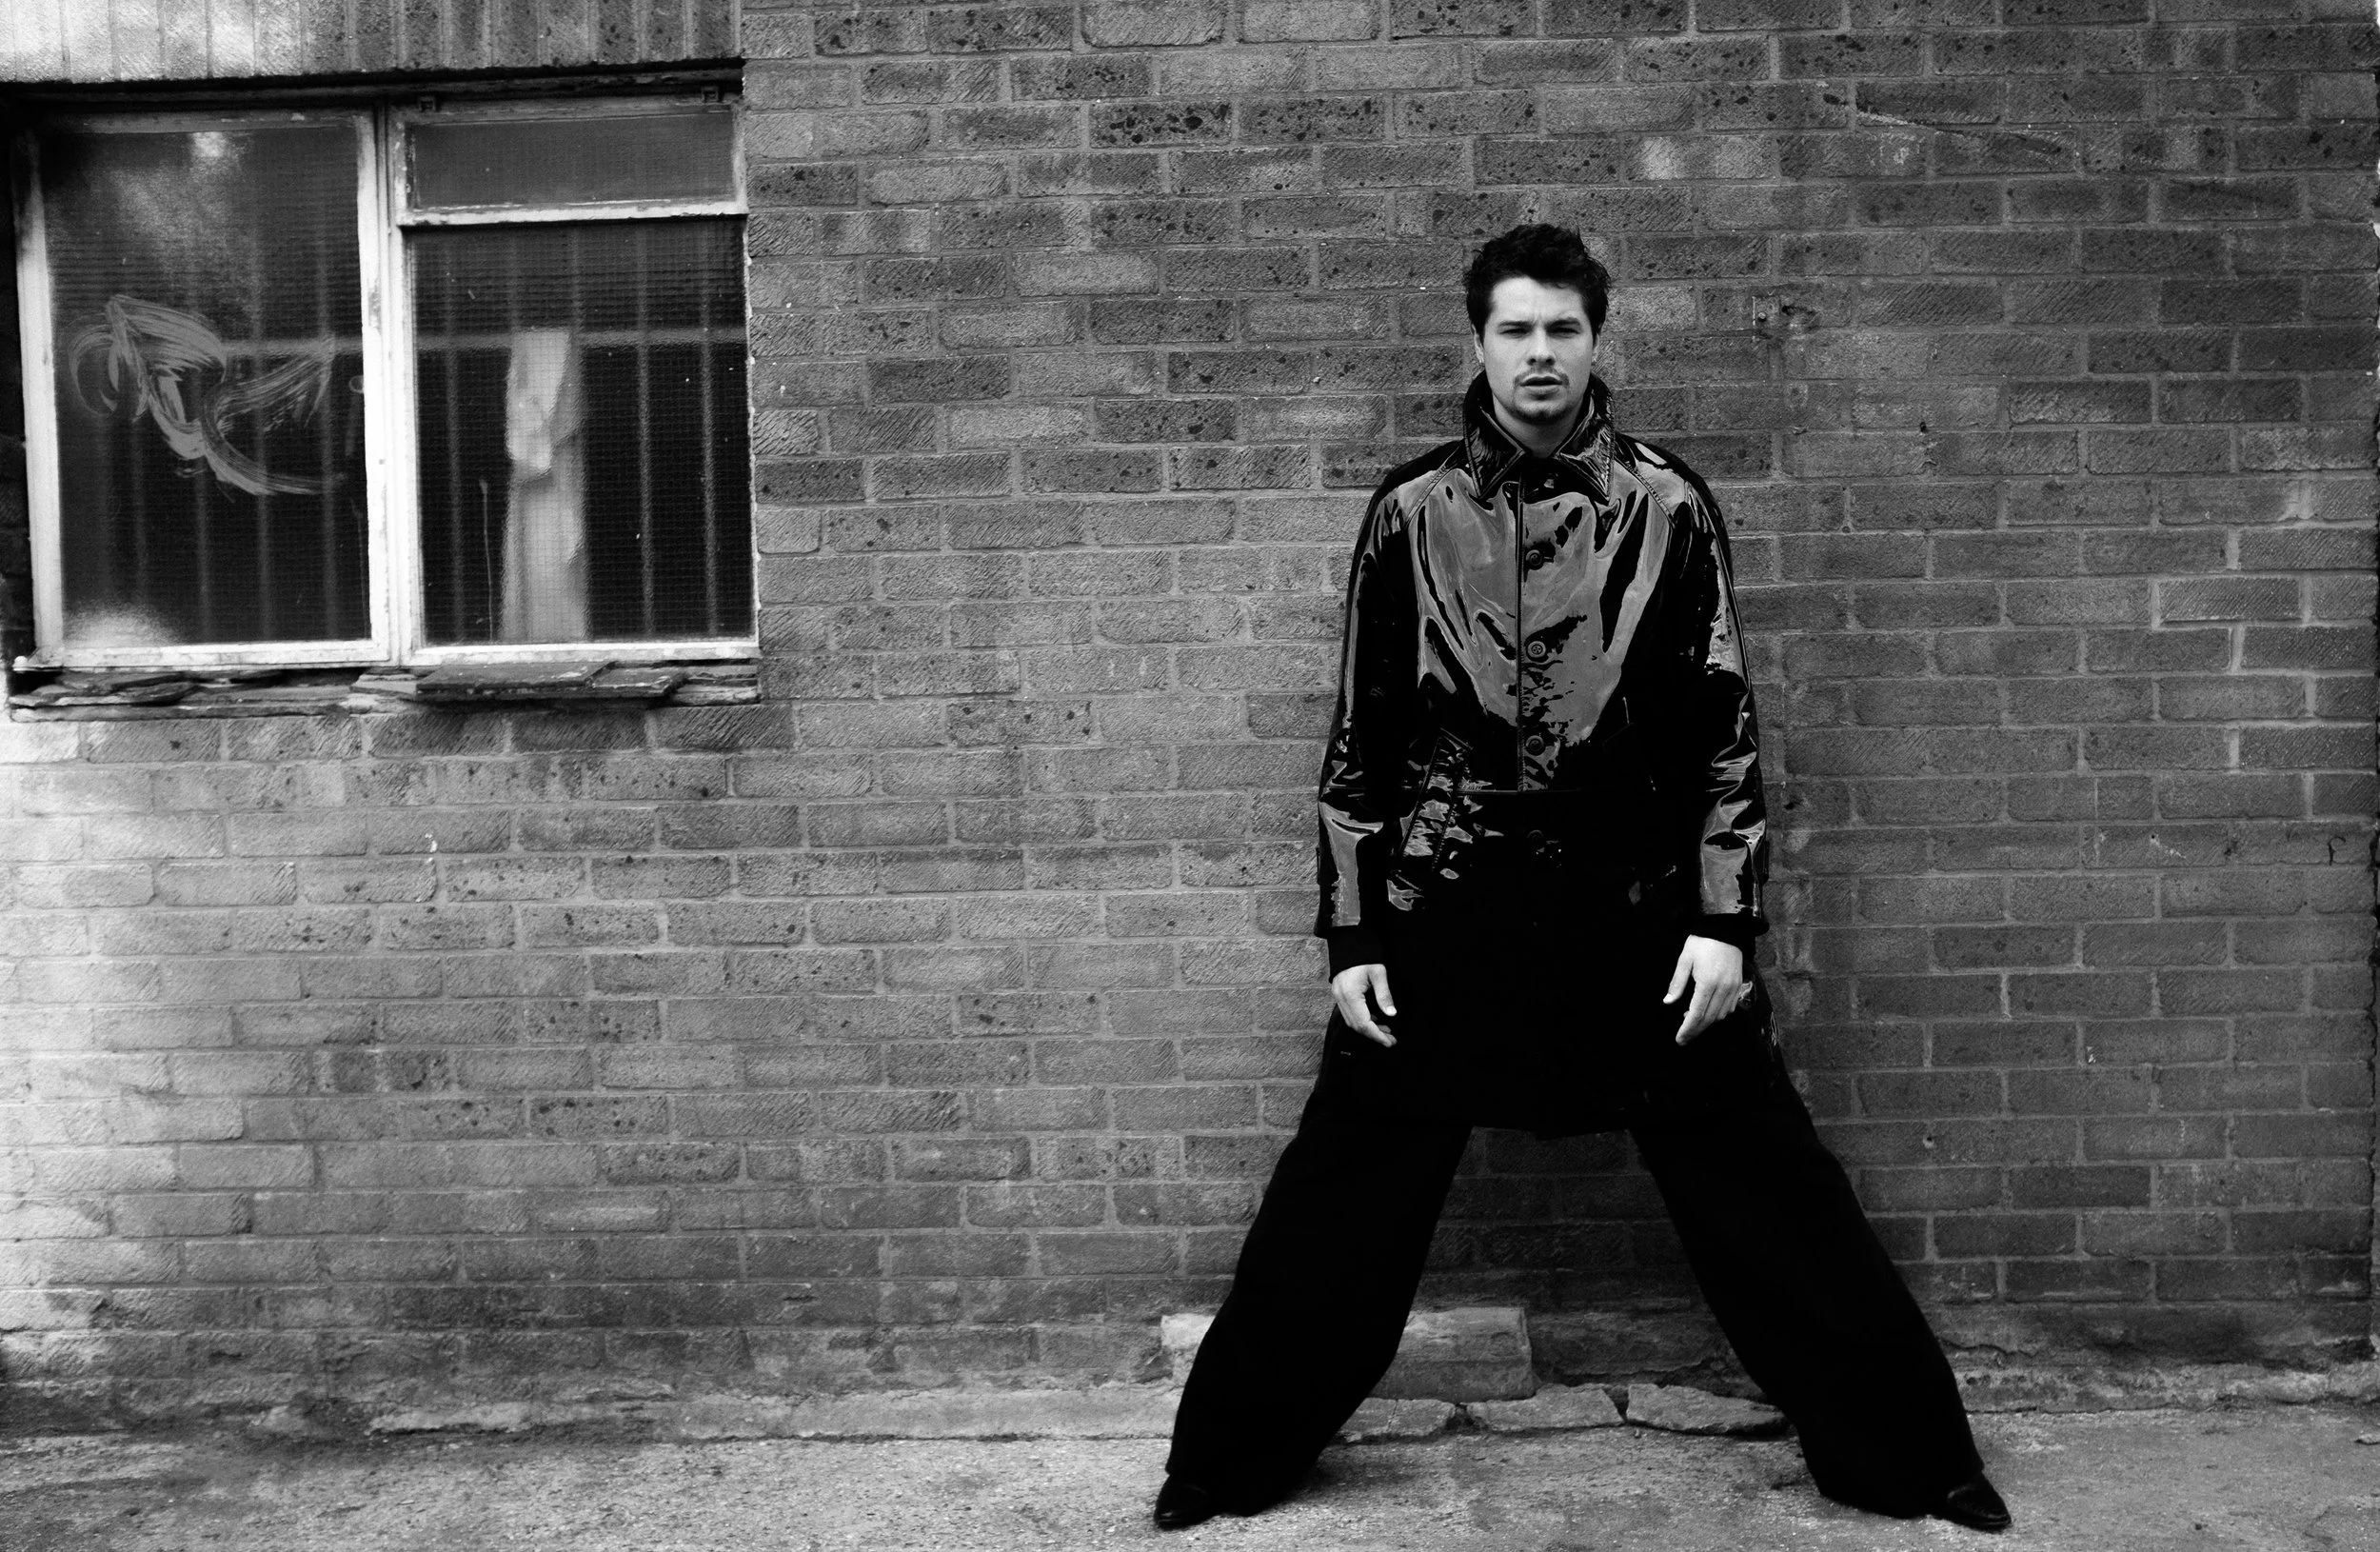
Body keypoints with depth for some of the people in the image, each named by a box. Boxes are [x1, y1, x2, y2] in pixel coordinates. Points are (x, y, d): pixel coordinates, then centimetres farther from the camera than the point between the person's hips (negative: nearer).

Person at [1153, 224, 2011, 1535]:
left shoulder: (1668, 507, 1)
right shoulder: (1412, 512, 3)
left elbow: (1724, 729, 2)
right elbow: (1361, 739, 4)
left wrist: (1721, 922, -5)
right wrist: (1351, 938, 0)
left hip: (1636, 910, 0)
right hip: (1444, 913, 1)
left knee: (1763, 1191, 6)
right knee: (1340, 1200, 4)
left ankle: (1909, 1460, 23)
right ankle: (1225, 1463, 21)